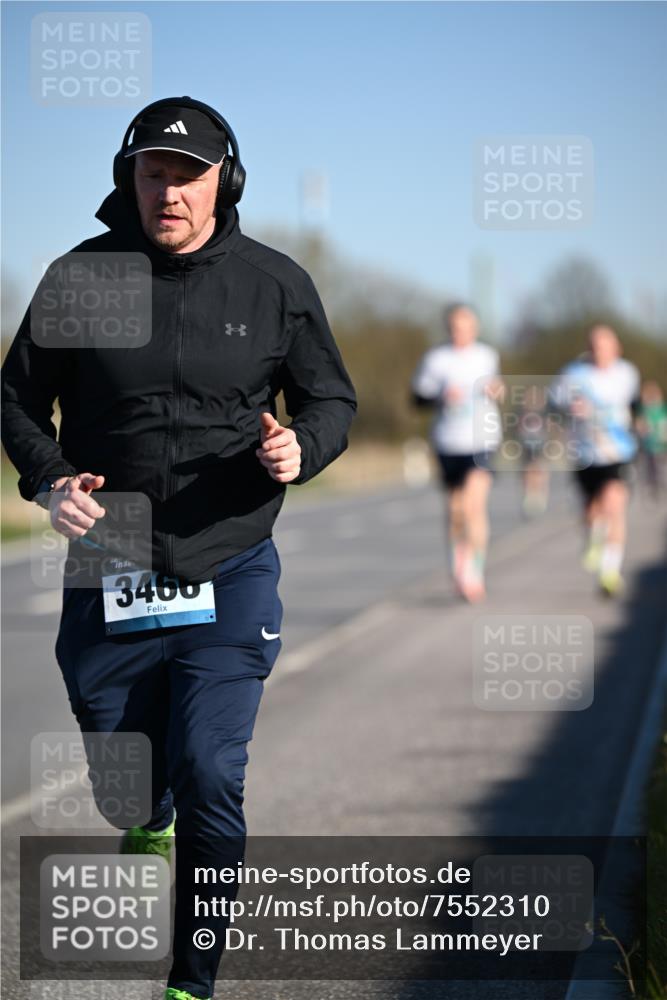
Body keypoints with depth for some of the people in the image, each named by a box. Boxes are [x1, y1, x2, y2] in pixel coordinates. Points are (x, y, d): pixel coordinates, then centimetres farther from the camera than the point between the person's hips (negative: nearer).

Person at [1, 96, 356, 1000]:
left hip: (228, 578, -1)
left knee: (209, 783, -10)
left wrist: (301, 449, -12)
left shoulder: (275, 284, 0)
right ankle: (150, 827, 51)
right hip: (107, 578, 1)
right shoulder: (81, 277, -1)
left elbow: (333, 399, 10)